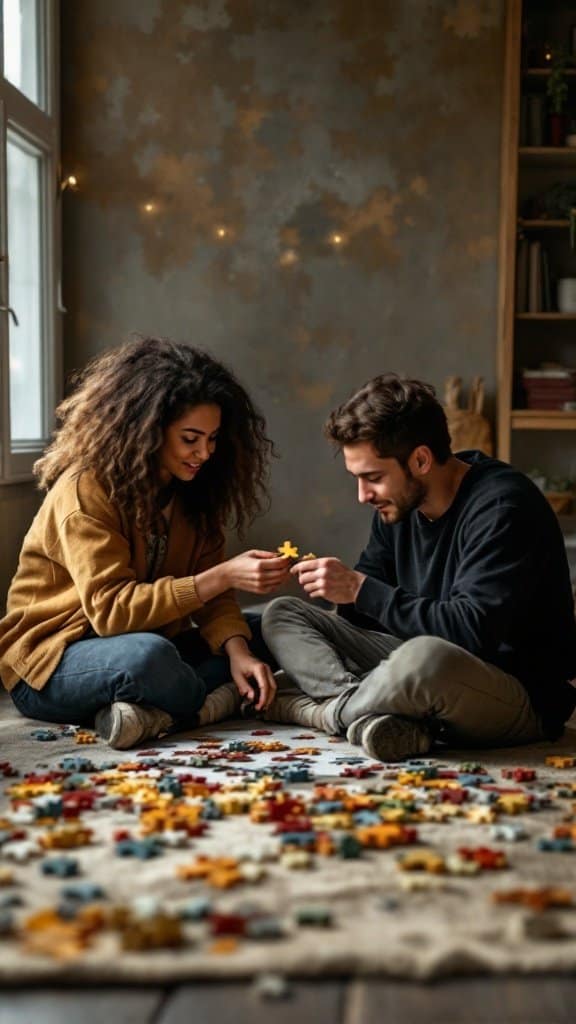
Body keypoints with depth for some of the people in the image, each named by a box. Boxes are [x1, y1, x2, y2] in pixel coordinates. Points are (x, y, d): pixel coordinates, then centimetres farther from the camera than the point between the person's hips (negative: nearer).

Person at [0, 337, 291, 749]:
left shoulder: (189, 488, 3)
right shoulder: (86, 490, -19)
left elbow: (209, 595, -2)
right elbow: (111, 608, -27)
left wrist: (237, 650, -23)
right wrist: (225, 575, -32)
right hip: (51, 662, -8)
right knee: (148, 657, -39)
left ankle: (157, 712, -21)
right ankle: (225, 699, -13)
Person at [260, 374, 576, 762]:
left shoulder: (502, 507, -19)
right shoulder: (398, 502, 5)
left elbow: (471, 632, -28)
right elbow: (369, 611, 13)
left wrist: (360, 588, -25)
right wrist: (341, 585, -10)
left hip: (521, 697, -8)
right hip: (425, 671, 8)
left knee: (427, 657, -42)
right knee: (282, 614, 3)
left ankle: (331, 709, -11)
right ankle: (368, 713, -24)